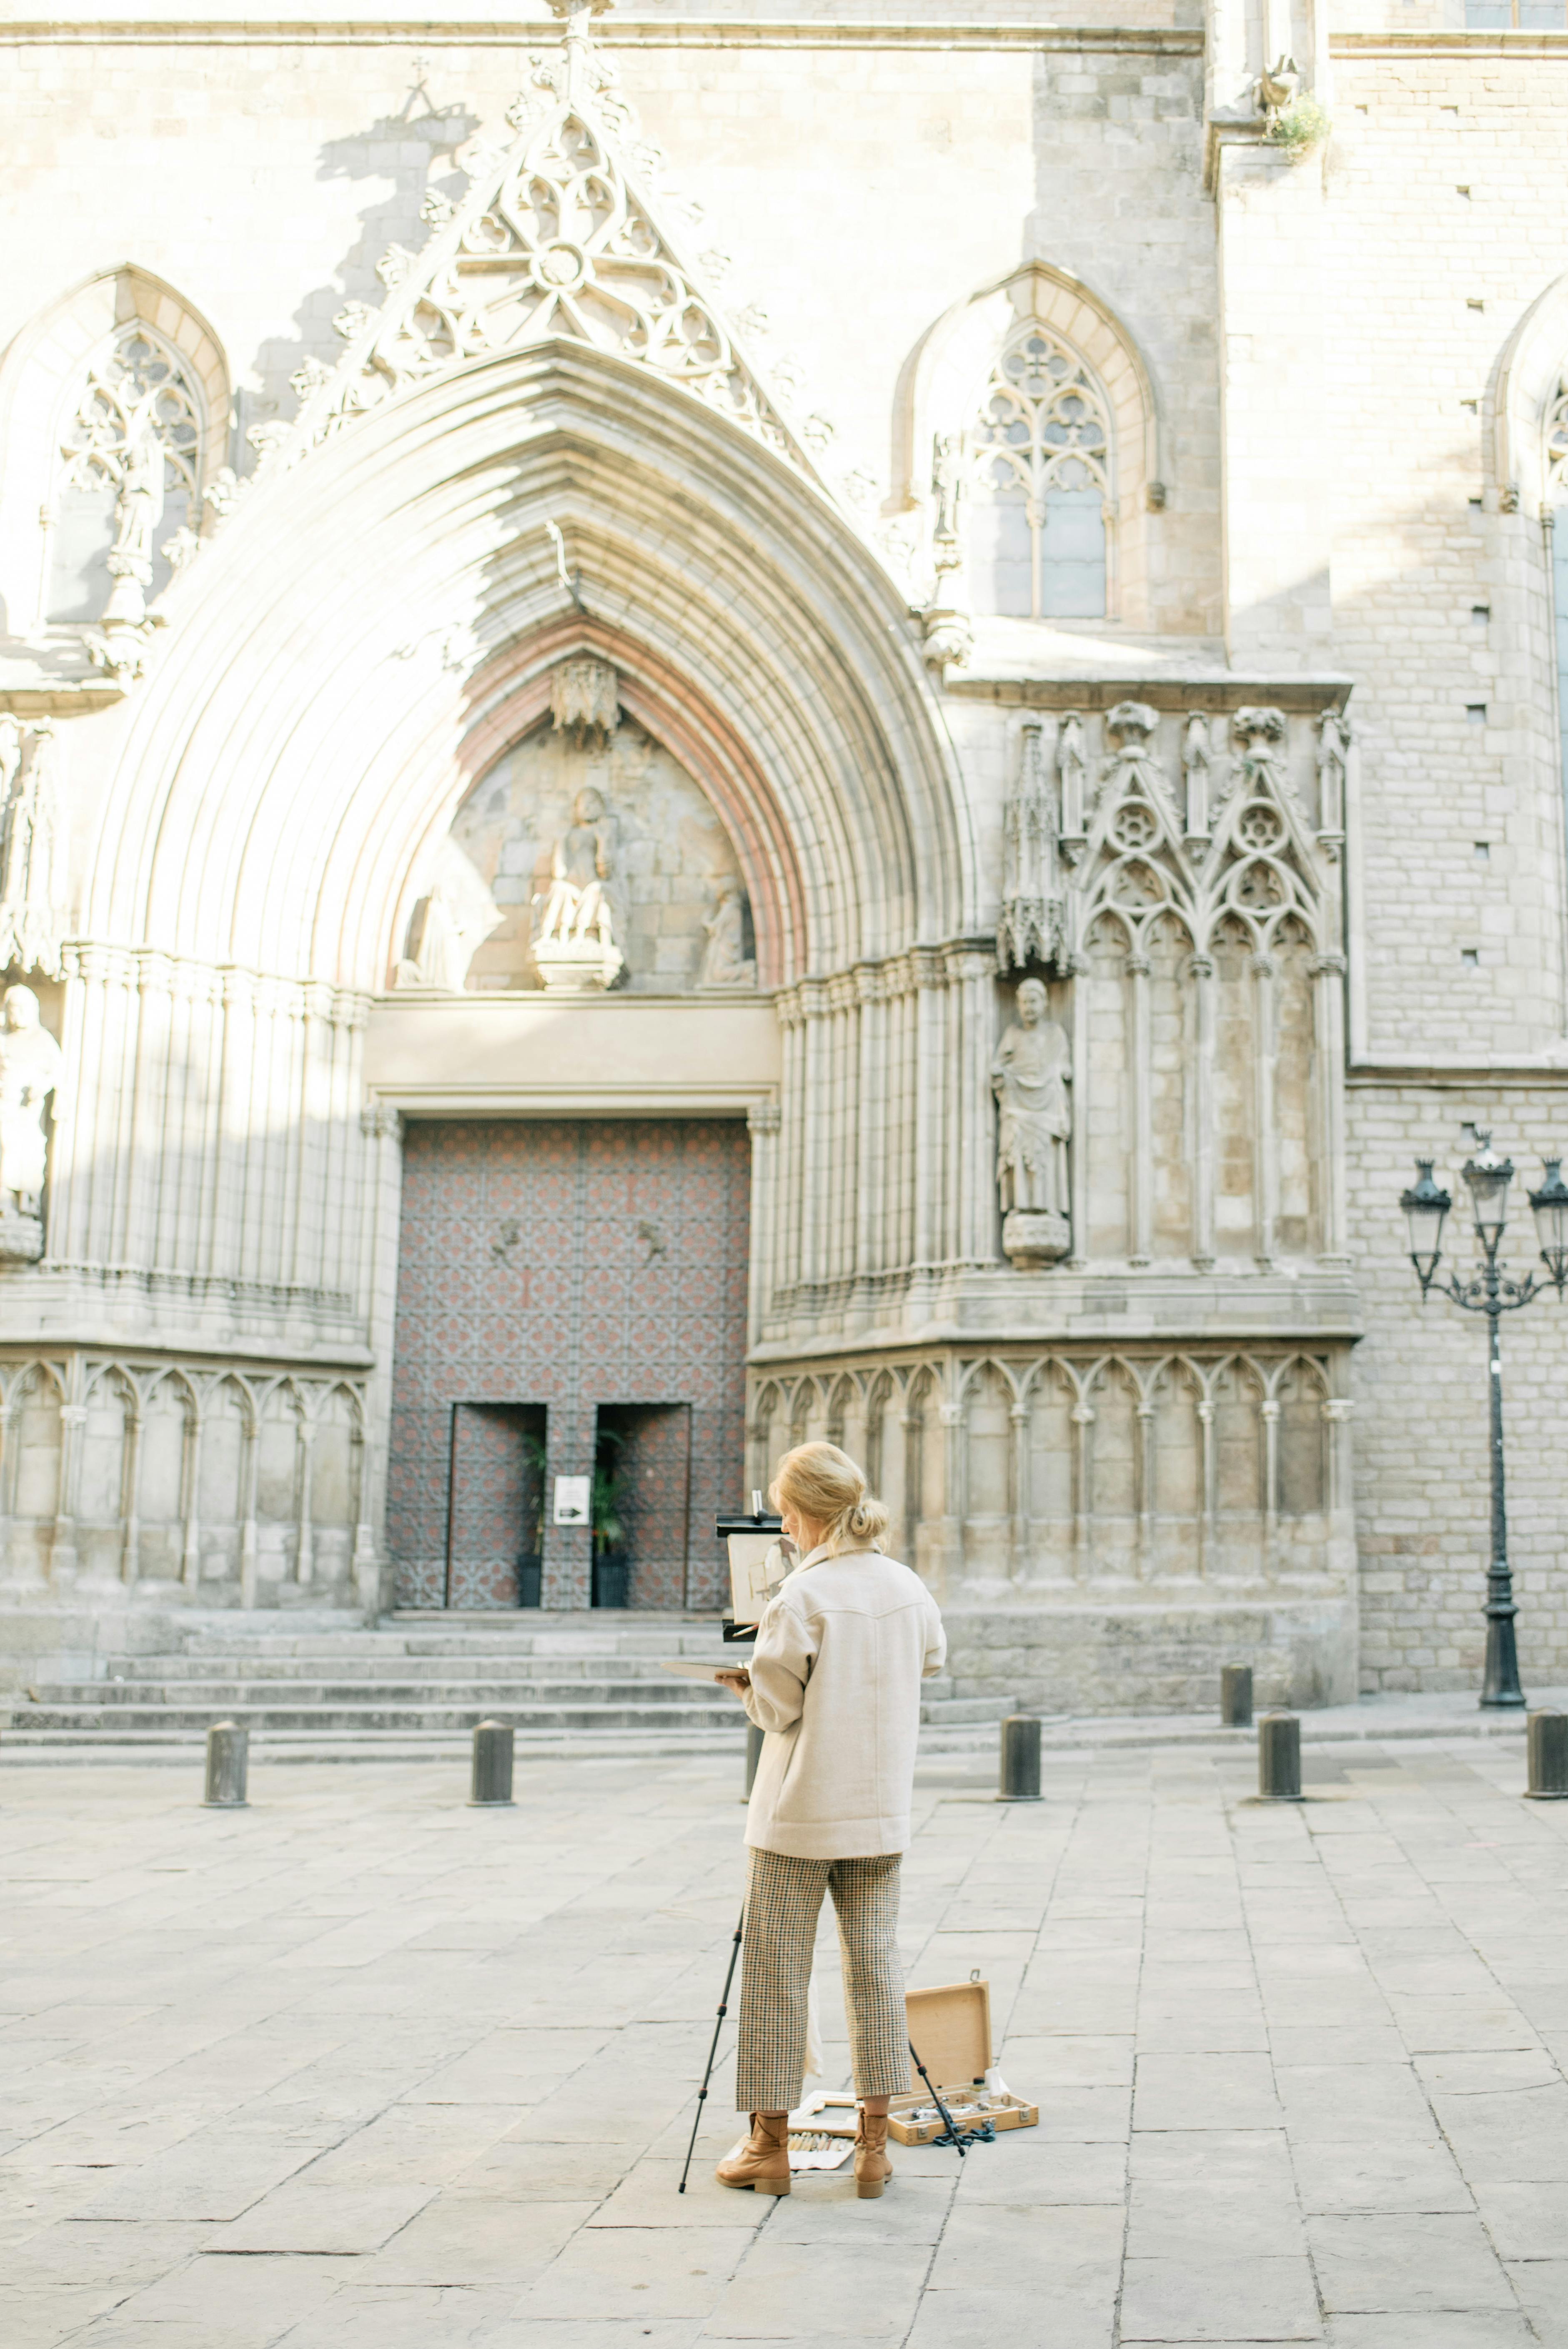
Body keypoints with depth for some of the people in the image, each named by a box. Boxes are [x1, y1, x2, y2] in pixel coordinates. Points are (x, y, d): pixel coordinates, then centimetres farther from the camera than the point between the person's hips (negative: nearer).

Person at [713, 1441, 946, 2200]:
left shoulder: (800, 1597, -16)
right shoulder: (908, 1588, 1)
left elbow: (775, 1706, -12)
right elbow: (931, 1658, 18)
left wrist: (742, 1683, 8)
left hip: (798, 1811, -5)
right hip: (880, 1808, 5)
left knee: (776, 1973, 6)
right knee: (876, 1965, 10)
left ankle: (770, 2143, 14)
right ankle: (874, 2145, 12)